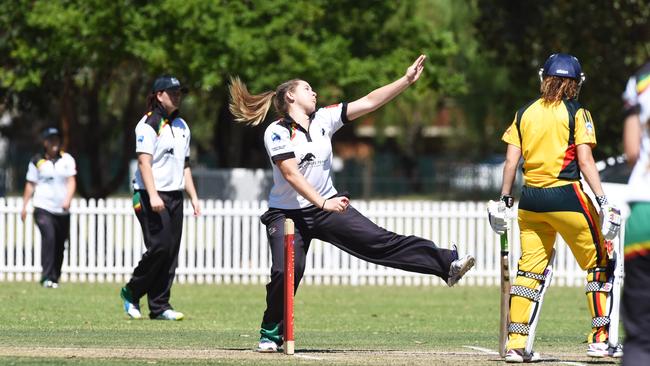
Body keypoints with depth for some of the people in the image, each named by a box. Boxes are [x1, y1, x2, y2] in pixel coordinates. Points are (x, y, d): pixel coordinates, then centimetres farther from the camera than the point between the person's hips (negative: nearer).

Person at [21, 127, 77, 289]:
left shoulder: (67, 159, 8)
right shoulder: (37, 161, 4)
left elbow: (71, 181, 3)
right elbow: (30, 184, 8)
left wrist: (68, 199, -13)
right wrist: (24, 206, 3)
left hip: (62, 210, 3)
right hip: (43, 208, -3)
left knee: (60, 245, 5)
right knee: (48, 236, -23)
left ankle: (54, 278, 18)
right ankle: (47, 277, -25)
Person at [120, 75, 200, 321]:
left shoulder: (181, 126, 18)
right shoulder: (148, 125, -7)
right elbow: (144, 161, -16)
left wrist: (193, 197, 16)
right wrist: (153, 196, -25)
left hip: (175, 196, 8)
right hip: (151, 196, -8)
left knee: (171, 251, 2)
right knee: (159, 247, -14)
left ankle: (159, 307, 5)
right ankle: (131, 293, 5)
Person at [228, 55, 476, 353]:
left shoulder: (324, 119, 4)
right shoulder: (277, 132, -11)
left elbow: (369, 103, 1)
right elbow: (291, 174, -22)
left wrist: (407, 80, -6)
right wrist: (322, 203, -32)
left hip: (328, 206, 4)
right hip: (287, 213, -4)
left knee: (380, 241, -7)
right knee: (286, 271, -20)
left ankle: (446, 263, -14)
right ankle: (271, 333, 0)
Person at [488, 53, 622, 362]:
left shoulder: (525, 113, 9)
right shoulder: (577, 113, -3)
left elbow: (511, 161, 7)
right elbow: (585, 162, -10)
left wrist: (504, 199, 15)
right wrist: (603, 202, -11)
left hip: (530, 198, 5)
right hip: (565, 197, -5)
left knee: (530, 270, 8)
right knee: (599, 264, 7)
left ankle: (516, 344, 2)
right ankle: (599, 340, 4)